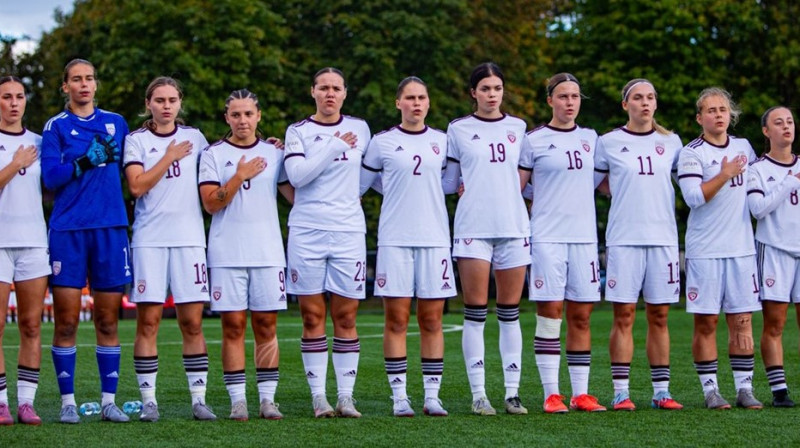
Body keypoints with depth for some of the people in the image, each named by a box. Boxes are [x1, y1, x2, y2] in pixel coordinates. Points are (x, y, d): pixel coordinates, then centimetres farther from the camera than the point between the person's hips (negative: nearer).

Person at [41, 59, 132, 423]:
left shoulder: (116, 124, 14)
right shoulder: (55, 127, 4)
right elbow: (51, 177, -8)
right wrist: (86, 161, -19)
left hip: (111, 229, 2)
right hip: (68, 230, -2)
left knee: (107, 321, 4)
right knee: (67, 320, -2)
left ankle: (109, 400, 9)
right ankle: (68, 401, 5)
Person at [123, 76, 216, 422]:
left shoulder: (194, 137, 12)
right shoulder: (136, 140, 5)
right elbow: (137, 186, -7)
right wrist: (169, 157, -5)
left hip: (189, 237, 2)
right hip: (149, 238, -2)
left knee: (192, 321, 0)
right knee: (148, 320, -3)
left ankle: (198, 398, 4)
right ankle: (148, 399, 1)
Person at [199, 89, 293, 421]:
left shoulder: (274, 154, 11)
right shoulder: (213, 155, 5)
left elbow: (296, 195, 7)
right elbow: (211, 203, -5)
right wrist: (240, 176, -13)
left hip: (268, 252, 2)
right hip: (227, 253, -2)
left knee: (266, 325, 2)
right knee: (233, 326, -2)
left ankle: (267, 399, 7)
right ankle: (238, 400, 2)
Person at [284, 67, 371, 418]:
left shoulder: (359, 129, 11)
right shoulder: (298, 132, 4)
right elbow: (296, 175, -11)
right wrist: (334, 146, -12)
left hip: (348, 231, 1)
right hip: (306, 232, -1)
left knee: (345, 316, 0)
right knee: (312, 316, 0)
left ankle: (346, 396, 4)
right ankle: (318, 397, 3)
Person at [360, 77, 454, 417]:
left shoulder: (441, 141, 11)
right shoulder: (382, 143, 4)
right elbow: (359, 184, 12)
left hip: (434, 238, 2)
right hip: (395, 239, -2)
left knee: (432, 320, 2)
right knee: (396, 320, -3)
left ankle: (432, 396, 6)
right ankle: (399, 397, 1)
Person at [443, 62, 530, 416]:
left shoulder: (518, 128, 12)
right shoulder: (458, 129, 6)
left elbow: (526, 176, 17)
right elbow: (446, 181, 9)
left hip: (513, 226, 2)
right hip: (473, 227, -2)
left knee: (510, 313, 4)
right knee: (475, 313, -4)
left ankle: (513, 392, 7)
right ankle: (478, 394, -1)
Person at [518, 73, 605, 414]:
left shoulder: (590, 139, 14)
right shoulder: (534, 141, 1)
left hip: (584, 236, 4)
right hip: (547, 237, -4)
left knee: (581, 316, 4)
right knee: (550, 312, -6)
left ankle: (580, 393, 8)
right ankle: (551, 394, -2)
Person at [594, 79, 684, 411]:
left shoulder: (671, 142, 11)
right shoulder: (609, 143, 3)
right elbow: (589, 182, 9)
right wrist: (625, 196, 2)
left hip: (663, 237, 2)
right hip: (623, 238, -2)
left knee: (659, 317, 4)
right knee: (624, 316, -3)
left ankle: (661, 390, 8)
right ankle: (621, 392, -1)